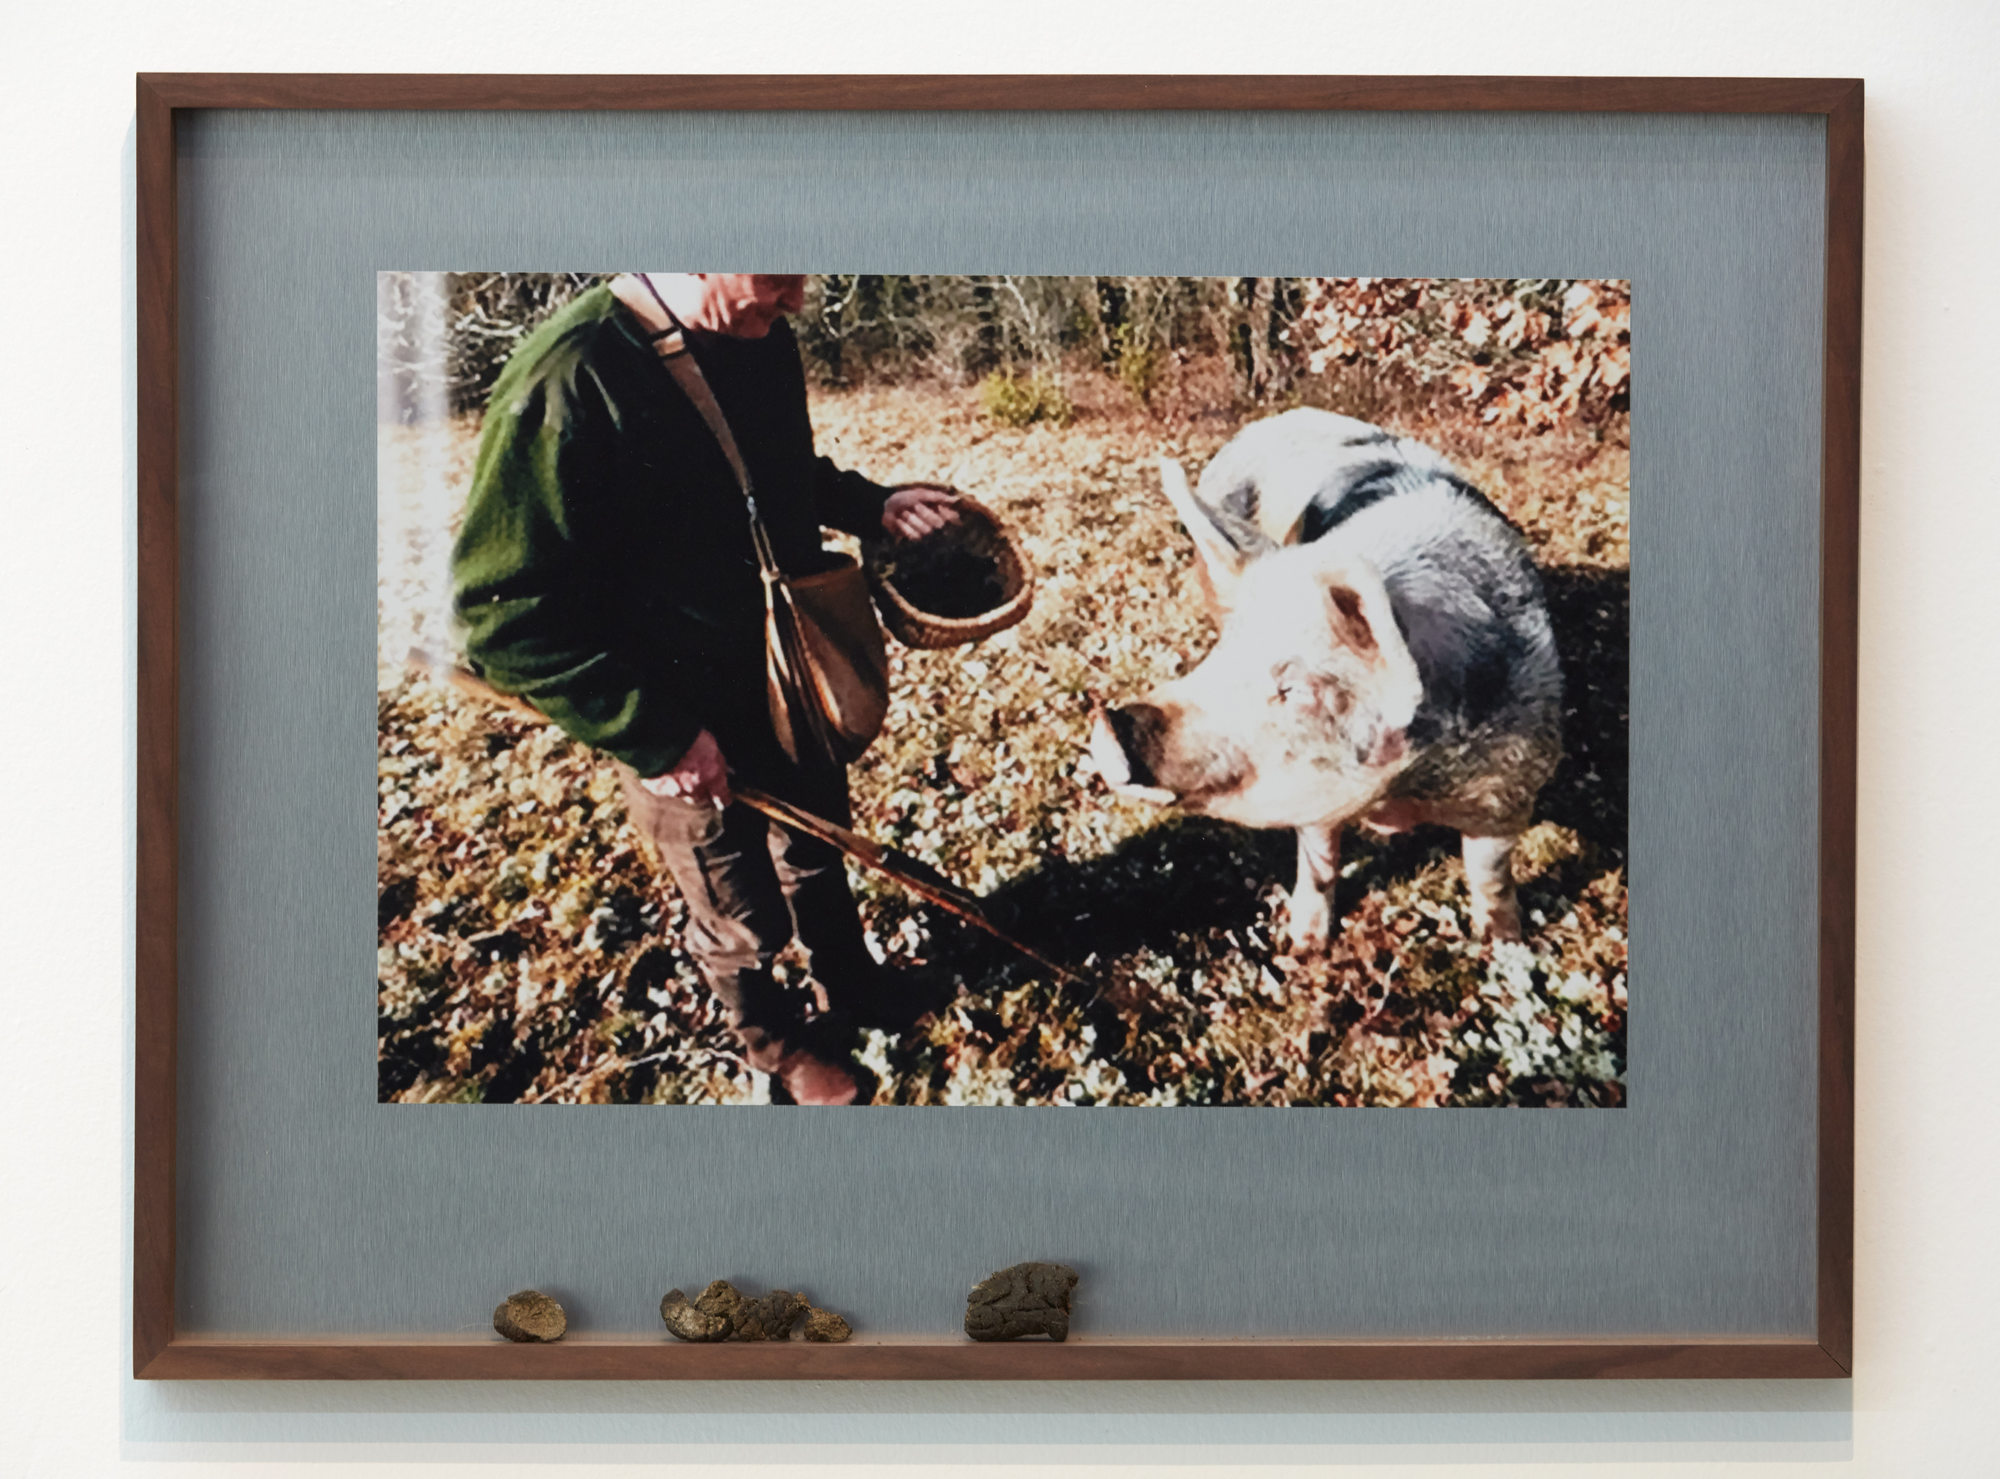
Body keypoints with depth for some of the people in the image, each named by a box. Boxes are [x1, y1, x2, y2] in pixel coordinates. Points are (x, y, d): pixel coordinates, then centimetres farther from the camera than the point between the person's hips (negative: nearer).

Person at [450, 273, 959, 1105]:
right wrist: (654, 736, -28)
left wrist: (870, 507, -3)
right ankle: (780, 1048, 44)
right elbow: (506, 614, -28)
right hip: (691, 739, -6)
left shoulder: (763, 342, -8)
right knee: (742, 919, 16)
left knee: (816, 852, 29)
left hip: (796, 684, 6)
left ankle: (849, 985, 55)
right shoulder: (568, 382, -31)